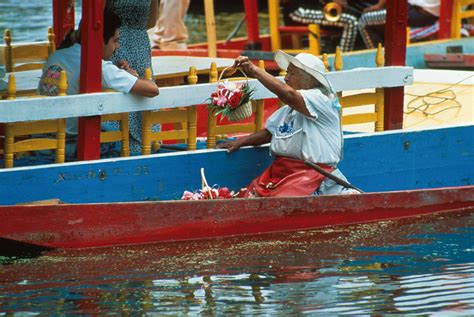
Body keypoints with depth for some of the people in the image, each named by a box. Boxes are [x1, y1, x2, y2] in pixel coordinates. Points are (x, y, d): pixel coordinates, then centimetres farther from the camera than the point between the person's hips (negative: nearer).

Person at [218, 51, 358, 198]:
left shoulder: (321, 99, -7)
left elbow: (288, 94, -24)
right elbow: (269, 132, 28)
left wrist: (255, 70, -20)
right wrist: (240, 142, 13)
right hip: (279, 173, 8)